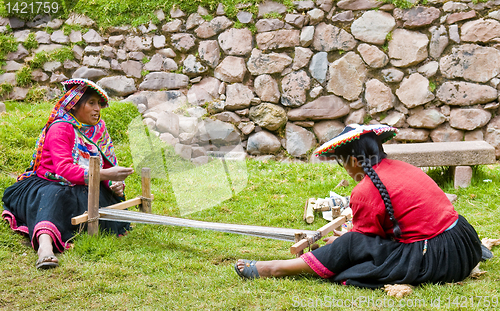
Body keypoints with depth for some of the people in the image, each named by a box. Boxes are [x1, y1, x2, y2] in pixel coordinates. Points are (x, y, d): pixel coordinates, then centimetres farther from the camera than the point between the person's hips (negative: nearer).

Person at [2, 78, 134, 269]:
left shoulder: (98, 130, 11)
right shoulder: (60, 128, -11)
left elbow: (107, 166, 13)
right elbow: (64, 169, -25)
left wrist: (114, 184, -12)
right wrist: (105, 174, -34)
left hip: (83, 189, 6)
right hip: (47, 185, -6)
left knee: (107, 197, -25)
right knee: (55, 197, -39)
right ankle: (45, 244, -65)